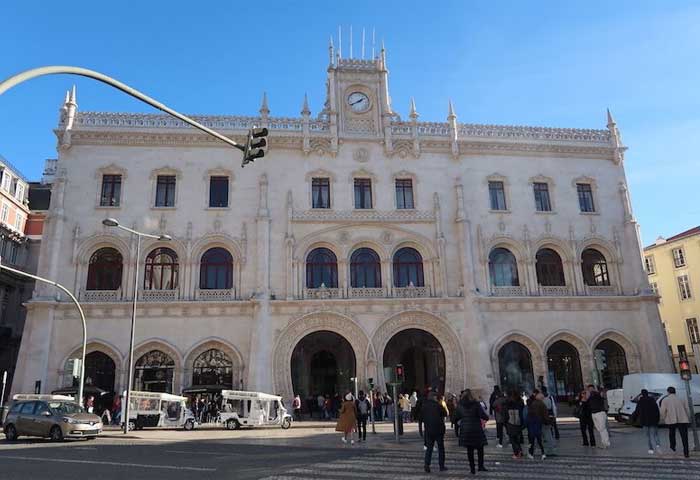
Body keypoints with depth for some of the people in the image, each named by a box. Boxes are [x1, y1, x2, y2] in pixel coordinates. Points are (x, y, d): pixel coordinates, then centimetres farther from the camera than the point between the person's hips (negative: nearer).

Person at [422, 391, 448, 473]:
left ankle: (427, 464, -5)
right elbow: (444, 414, -2)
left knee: (429, 448, 9)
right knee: (441, 448, 10)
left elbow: (421, 418, 5)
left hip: (428, 430, 3)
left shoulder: (424, 406, 1)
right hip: (438, 429, -3)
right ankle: (441, 466, 13)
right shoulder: (437, 405, -11)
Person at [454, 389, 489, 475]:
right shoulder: (476, 404, -10)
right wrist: (487, 417, 9)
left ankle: (472, 468, 12)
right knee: (480, 448, 12)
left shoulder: (460, 406, 1)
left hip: (465, 430, 3)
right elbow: (483, 416, -13)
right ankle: (480, 466, 11)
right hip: (476, 429, -3)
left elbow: (456, 418, 7)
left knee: (469, 449, 9)